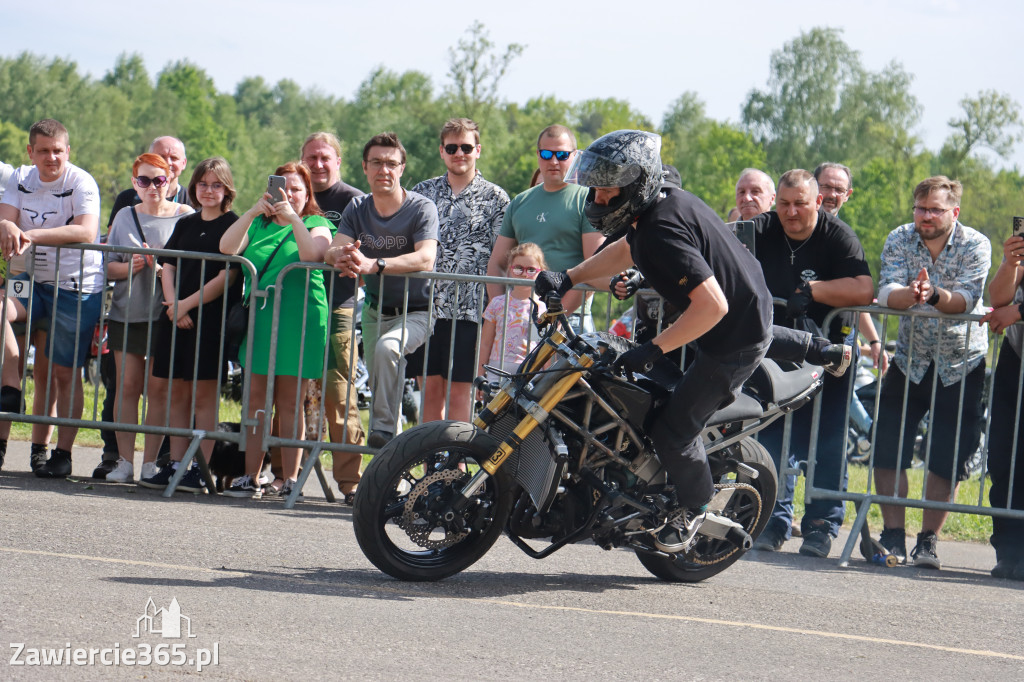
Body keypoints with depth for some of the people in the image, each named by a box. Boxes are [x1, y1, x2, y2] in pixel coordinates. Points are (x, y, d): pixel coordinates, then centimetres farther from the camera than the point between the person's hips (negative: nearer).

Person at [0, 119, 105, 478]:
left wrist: (34, 235, -35)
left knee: (65, 373, -2)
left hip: (77, 287, -5)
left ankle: (63, 452, 7)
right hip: (33, 280, 5)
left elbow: (86, 232, -27)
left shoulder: (81, 182, -13)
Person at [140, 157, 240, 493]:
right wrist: (173, 304, -6)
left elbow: (227, 276, -9)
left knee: (204, 393, -6)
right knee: (177, 392, 5)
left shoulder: (233, 225, -2)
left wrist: (188, 304, -11)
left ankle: (204, 469, -5)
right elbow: (167, 267, 11)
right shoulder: (185, 224, 16)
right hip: (176, 316, 6)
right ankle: (175, 464, 8)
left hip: (211, 317, -6)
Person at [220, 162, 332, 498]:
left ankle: (290, 478, 3)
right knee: (256, 400, 0)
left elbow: (311, 254, -14)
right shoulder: (259, 224, 17)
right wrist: (254, 211, -9)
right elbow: (226, 248, 0)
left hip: (297, 322, -3)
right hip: (258, 319, 4)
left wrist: (292, 217, -19)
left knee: (288, 403, -1)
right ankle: (251, 478, 1)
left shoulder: (317, 225, 7)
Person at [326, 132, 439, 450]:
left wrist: (374, 265, -44)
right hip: (375, 311, 6)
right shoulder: (358, 208, 2)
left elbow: (426, 259, -30)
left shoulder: (421, 208, -15)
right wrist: (343, 256, -38)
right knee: (377, 383, 10)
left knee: (387, 347, -34)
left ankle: (385, 427, -27)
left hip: (415, 312, -6)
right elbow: (333, 249, -11)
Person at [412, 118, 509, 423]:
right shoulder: (423, 192, 12)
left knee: (459, 391, -3)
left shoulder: (494, 198, 4)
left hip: (469, 309, -3)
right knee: (430, 387, 5)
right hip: (426, 305, 3)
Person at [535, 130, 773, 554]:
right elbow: (625, 251, 22)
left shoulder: (661, 233, -30)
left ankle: (695, 506, 19)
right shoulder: (669, 201, 1)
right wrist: (568, 278, 14)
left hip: (735, 340, -11)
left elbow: (712, 305, -35)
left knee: (672, 430, -5)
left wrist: (653, 350, -31)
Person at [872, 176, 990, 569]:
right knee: (887, 447, -7)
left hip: (962, 363, -2)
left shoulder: (975, 246, -11)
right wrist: (910, 294, -43)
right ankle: (893, 536, 0)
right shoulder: (899, 240, -4)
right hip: (910, 358, 2)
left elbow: (967, 300, -25)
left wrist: (935, 295, -46)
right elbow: (886, 293, -19)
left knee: (947, 457, -5)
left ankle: (929, 540, 6)